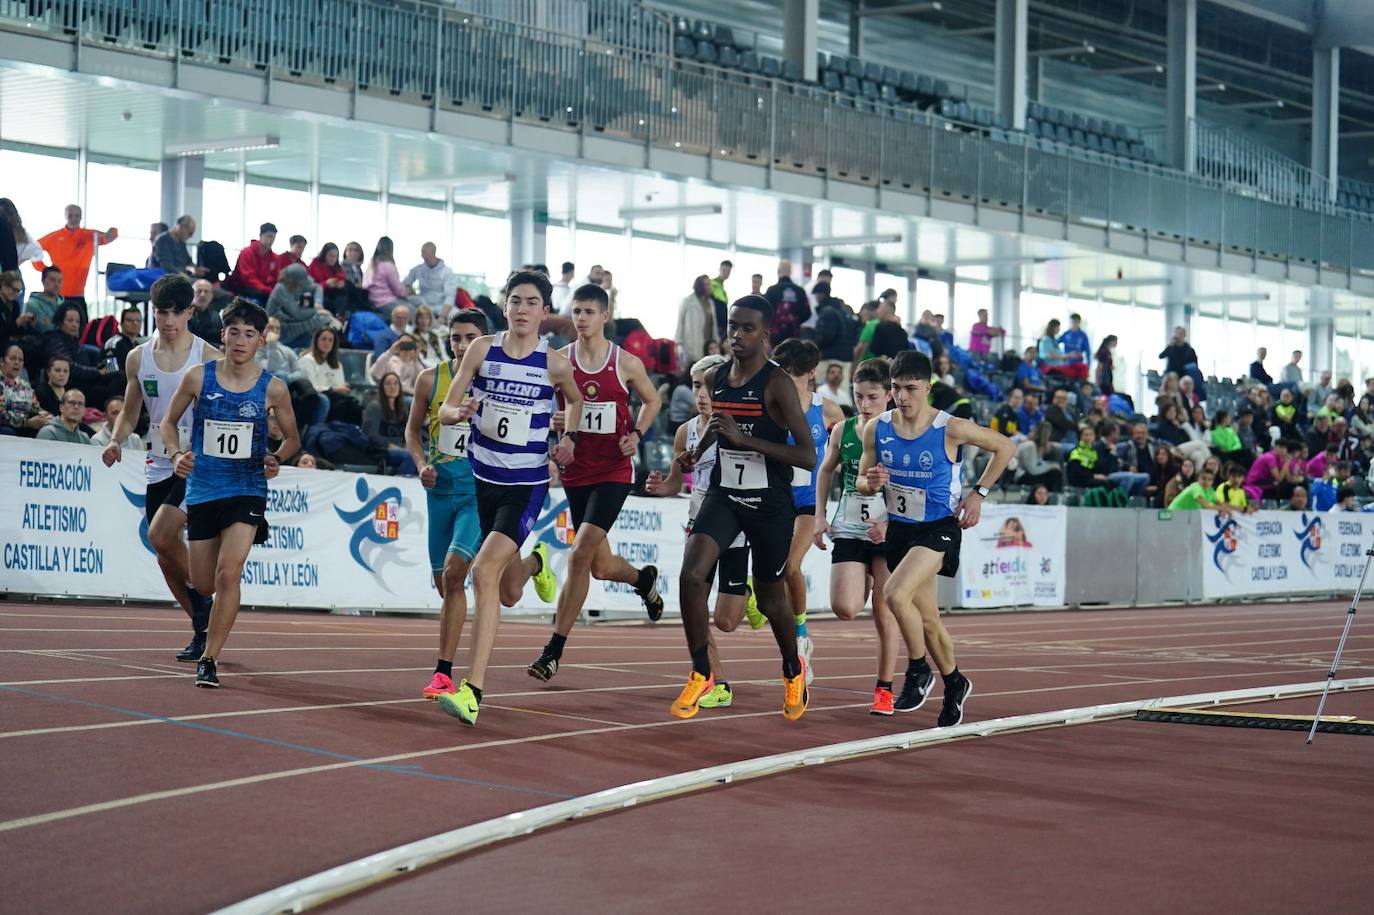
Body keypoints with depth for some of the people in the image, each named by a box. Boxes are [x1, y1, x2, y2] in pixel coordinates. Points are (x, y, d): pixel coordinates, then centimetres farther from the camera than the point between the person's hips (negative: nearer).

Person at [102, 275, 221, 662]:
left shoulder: (209, 358, -7)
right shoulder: (138, 358, 7)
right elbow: (130, 412, 16)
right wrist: (116, 440, -4)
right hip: (159, 465, 6)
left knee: (160, 535, -23)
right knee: (166, 558, 7)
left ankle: (201, 596, -1)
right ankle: (203, 631, 21)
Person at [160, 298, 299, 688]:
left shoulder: (273, 388, -3)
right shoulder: (198, 377, -3)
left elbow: (292, 438, 10)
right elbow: (169, 421, 11)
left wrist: (276, 458, -10)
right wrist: (177, 455, -7)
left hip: (247, 491, -2)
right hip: (201, 490, 2)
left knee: (228, 572, -19)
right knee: (203, 585, 8)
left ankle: (210, 659, -11)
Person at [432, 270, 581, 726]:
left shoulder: (555, 363, -6)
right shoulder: (482, 349, -3)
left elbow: (575, 399, 17)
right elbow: (445, 410, -1)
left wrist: (569, 437, 0)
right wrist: (460, 412, -23)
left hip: (527, 483, -4)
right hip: (482, 478, 4)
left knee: (485, 571, -23)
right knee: (509, 592, 17)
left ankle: (473, 689, -23)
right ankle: (533, 561, 59)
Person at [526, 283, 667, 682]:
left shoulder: (627, 363, -3)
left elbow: (652, 400, 14)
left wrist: (636, 434, -3)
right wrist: (553, 422, -13)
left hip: (613, 472, -3)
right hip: (575, 472, 3)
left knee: (580, 555, -17)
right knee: (600, 567, 12)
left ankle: (554, 649, -12)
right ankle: (644, 579, 48)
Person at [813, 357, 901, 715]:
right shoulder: (843, 431, 5)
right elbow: (826, 470, 21)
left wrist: (888, 523, -22)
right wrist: (820, 516, 12)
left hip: (888, 533, -3)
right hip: (849, 530, 3)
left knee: (885, 613, 0)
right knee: (845, 608, -10)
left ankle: (884, 689, 13)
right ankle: (864, 586, 27)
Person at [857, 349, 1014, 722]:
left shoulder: (951, 429, -15)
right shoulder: (877, 429, -4)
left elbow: (1005, 447, -2)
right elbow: (861, 481, 7)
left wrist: (978, 493, -7)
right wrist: (871, 482, -17)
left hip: (939, 527, -5)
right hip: (899, 527, 5)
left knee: (895, 593, -27)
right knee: (927, 621, 13)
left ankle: (918, 670, -6)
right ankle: (954, 684, 36)